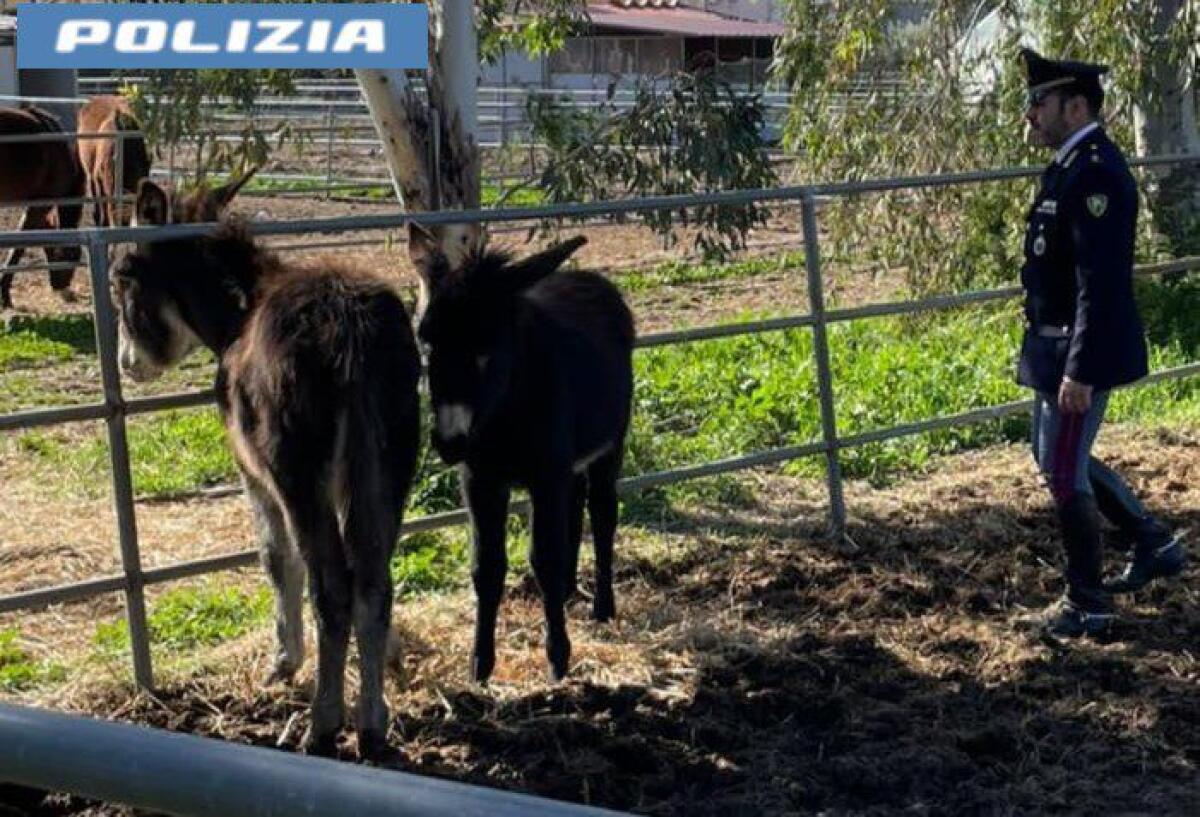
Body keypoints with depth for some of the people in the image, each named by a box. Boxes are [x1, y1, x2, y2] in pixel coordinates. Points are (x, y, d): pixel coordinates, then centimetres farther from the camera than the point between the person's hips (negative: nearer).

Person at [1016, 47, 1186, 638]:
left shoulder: (1095, 172, -21)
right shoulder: (1072, 165, 11)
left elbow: (1101, 282, -25)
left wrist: (1080, 371, -26)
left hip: (1081, 352, -10)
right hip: (1055, 346, 10)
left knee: (1065, 472, 0)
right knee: (1057, 460, 20)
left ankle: (1088, 606, 15)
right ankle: (1155, 545, 32)